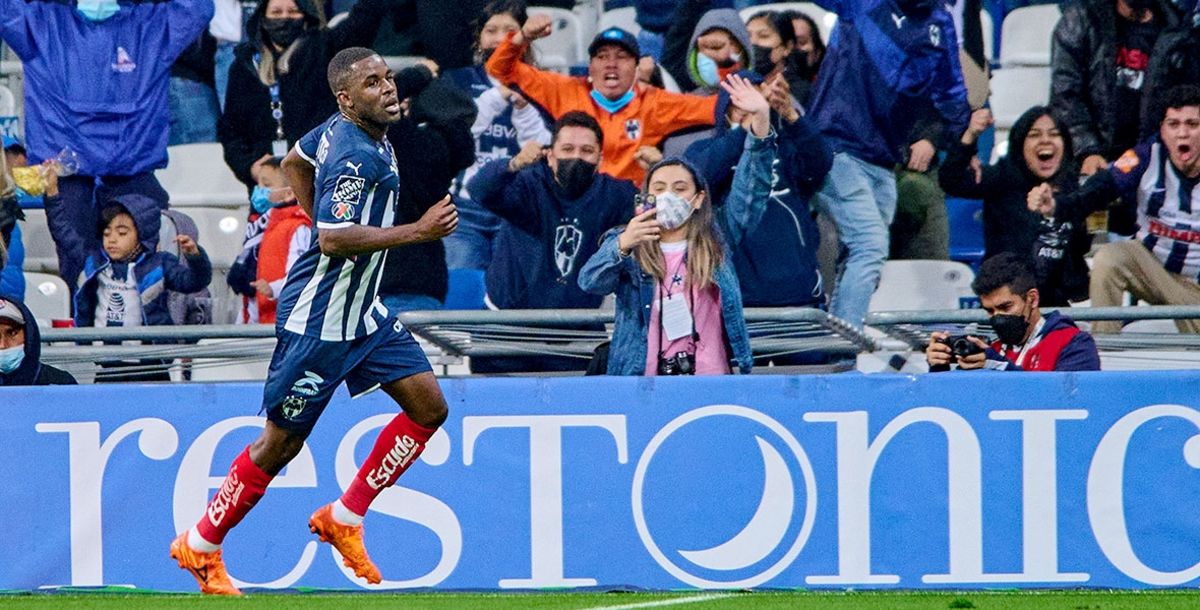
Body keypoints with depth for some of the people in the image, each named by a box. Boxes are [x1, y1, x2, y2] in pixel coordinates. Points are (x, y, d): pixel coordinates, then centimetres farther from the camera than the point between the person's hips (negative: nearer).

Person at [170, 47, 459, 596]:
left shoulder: (343, 130, 5)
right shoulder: (356, 157, -25)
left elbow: (294, 163, 24)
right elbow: (334, 241, -33)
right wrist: (417, 231, -32)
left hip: (362, 312, 10)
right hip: (318, 319, -10)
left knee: (429, 407, 2)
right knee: (282, 442, 1)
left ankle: (344, 519, 12)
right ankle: (200, 546, 18)